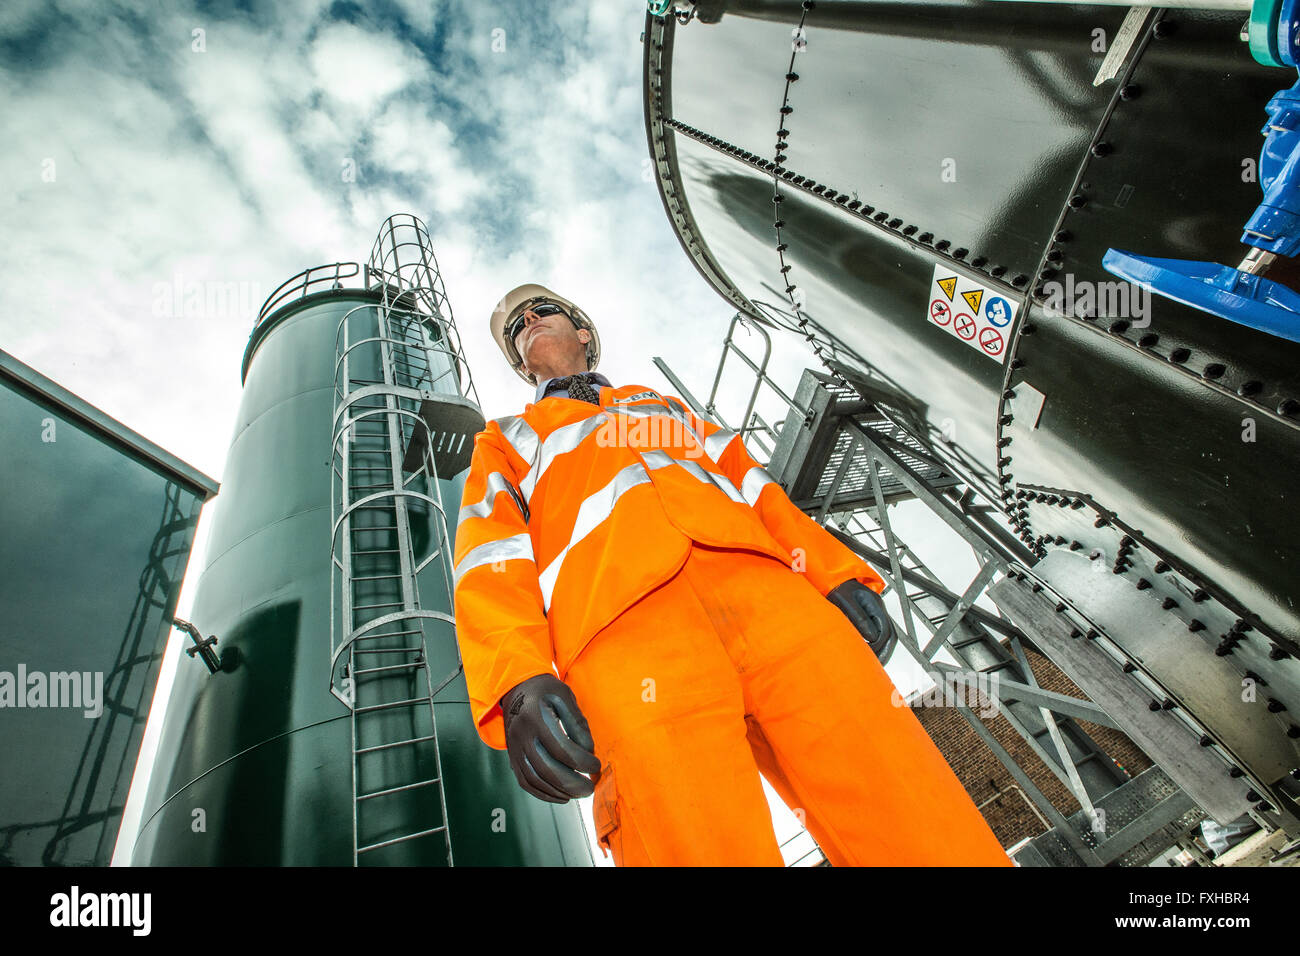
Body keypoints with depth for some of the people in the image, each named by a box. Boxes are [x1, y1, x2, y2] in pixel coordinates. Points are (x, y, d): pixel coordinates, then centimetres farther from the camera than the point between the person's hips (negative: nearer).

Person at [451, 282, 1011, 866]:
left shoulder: (663, 406, 40)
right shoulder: (505, 441, 32)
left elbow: (751, 481, 26)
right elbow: (487, 560, 12)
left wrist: (839, 575, 7)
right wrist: (518, 684, -9)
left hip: (749, 569, 3)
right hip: (615, 609, -2)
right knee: (699, 843, -23)